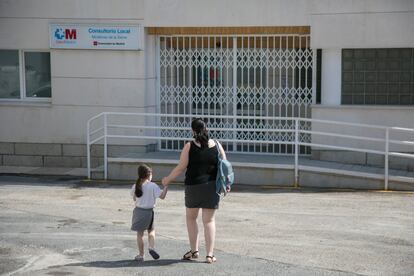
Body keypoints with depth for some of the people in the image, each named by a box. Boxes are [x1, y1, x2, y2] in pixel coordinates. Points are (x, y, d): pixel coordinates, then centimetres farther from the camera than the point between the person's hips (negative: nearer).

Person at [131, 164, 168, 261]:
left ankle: (141, 255, 11)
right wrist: (166, 186, -6)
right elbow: (162, 196, -13)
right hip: (148, 212, -2)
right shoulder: (152, 186, -11)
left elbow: (134, 198, 10)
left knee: (140, 233, 8)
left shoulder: (135, 186, -1)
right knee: (151, 230, 18)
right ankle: (151, 247, -4)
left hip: (138, 210, 2)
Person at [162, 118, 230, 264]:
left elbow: (181, 168, -7)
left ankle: (194, 250, 18)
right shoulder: (216, 145, -2)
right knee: (209, 220, 9)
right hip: (212, 186, 2)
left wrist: (168, 179, 8)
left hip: (193, 186, -2)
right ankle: (209, 254, 4)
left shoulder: (189, 146, -9)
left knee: (190, 217, 19)